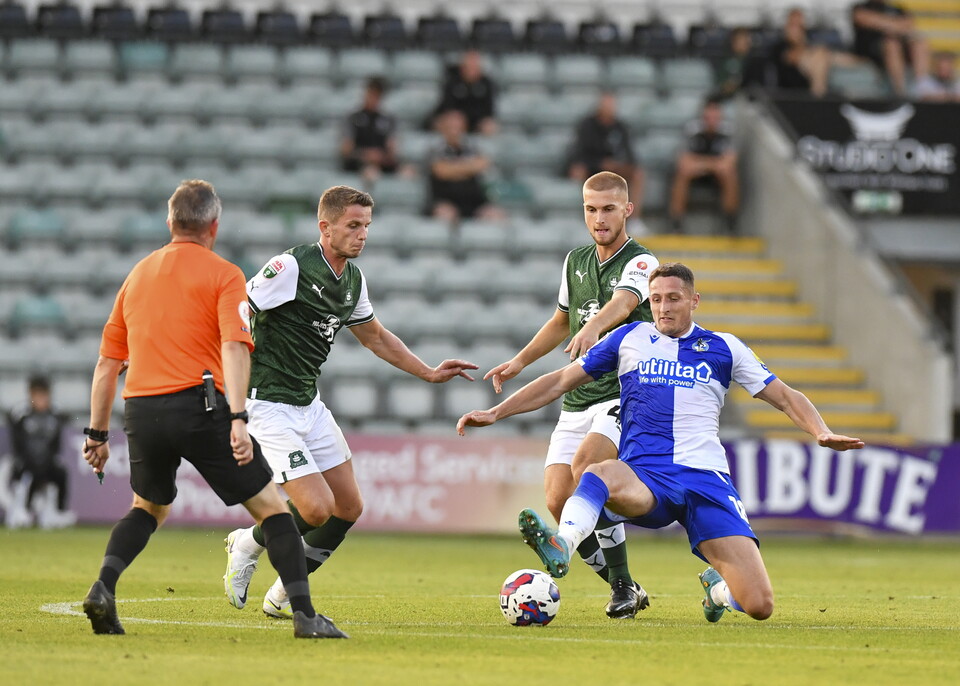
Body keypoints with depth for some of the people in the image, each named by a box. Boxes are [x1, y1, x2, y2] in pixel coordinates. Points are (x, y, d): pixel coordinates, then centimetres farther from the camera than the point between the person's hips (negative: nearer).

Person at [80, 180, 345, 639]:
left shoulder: (138, 274, 18)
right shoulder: (223, 275, 2)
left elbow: (107, 363, 20)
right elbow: (234, 347, -14)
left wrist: (97, 434, 25)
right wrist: (238, 420, -22)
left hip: (140, 411, 5)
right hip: (199, 405, -5)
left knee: (149, 507, 28)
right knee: (269, 505, 4)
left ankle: (103, 588, 6)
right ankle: (304, 614, -6)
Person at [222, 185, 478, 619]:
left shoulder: (352, 280, 7)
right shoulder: (292, 267, -19)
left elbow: (374, 336, 25)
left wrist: (429, 373, 21)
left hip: (310, 405, 9)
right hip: (269, 407, -9)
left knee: (349, 506, 8)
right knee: (316, 509, -17)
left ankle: (283, 596, 21)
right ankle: (248, 544, 11)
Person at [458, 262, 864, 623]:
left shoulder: (723, 348, 14)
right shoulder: (629, 339, 15)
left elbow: (785, 397, 16)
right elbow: (562, 381, 20)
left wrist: (822, 433, -4)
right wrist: (495, 413, 13)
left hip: (706, 478, 1)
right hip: (644, 477, -1)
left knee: (759, 606, -12)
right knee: (602, 473, -40)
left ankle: (717, 586, 24)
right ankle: (560, 547, -68)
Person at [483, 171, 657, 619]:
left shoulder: (640, 263, -9)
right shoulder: (575, 262, 13)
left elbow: (623, 302, -31)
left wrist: (594, 326, -51)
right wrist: (520, 361, 19)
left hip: (626, 394, -7)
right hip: (577, 400, 7)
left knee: (586, 462, -32)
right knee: (558, 502, -7)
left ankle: (623, 585, -22)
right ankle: (624, 592, 11)